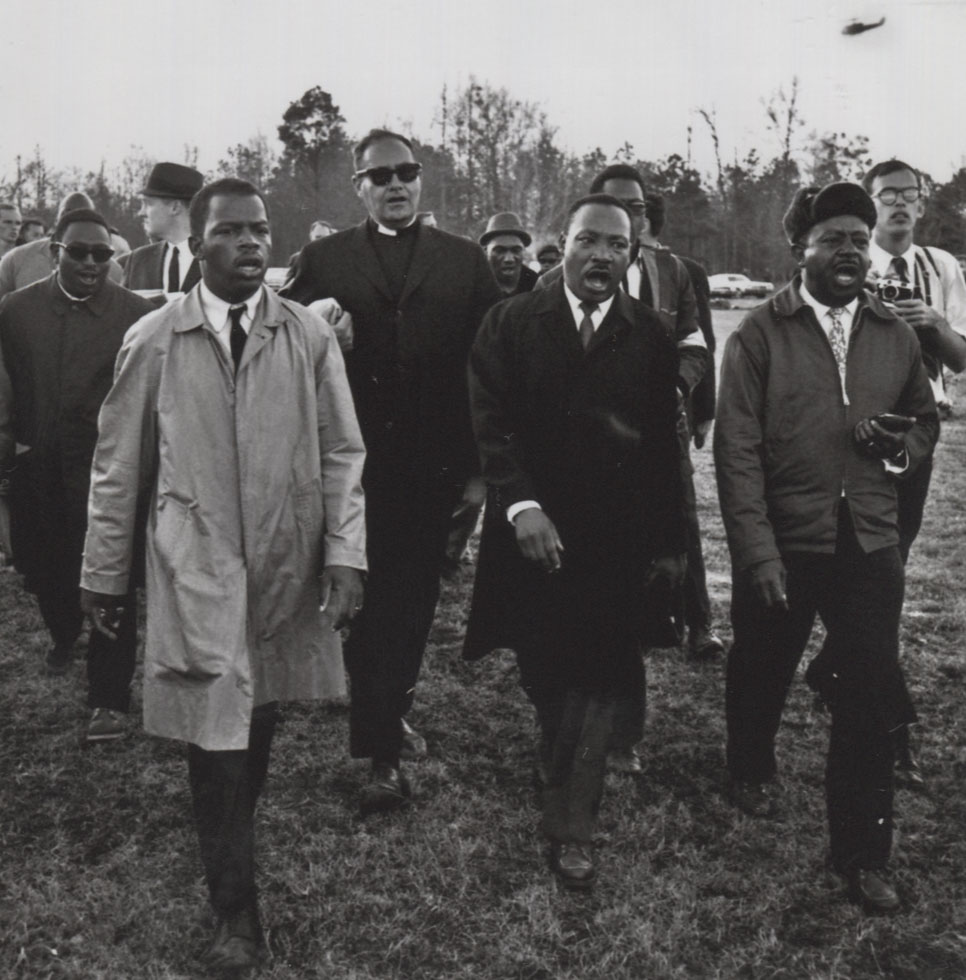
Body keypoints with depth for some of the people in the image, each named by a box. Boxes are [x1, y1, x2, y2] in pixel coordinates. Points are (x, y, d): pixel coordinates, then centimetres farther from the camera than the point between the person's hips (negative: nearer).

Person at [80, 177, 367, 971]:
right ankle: (236, 912, 15)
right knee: (216, 740, -1)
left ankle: (236, 837, 41)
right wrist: (104, 574, 6)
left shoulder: (311, 336, -1)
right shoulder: (152, 341, -2)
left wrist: (346, 554, -8)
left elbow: (342, 455, 0)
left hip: (287, 570, 2)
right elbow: (118, 467, 3)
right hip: (195, 574, -1)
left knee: (259, 724, 13)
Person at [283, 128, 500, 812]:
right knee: (369, 596, 1)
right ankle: (384, 750, 8)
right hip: (357, 461, -2)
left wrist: (478, 455, -5)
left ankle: (392, 708, 37)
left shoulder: (465, 261, 7)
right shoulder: (325, 261, 6)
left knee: (416, 592, 15)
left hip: (435, 459, 2)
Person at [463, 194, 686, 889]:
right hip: (535, 533, 0)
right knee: (546, 680, 12)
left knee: (597, 683, 2)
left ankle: (572, 828, 12)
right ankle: (566, 805, 35)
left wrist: (671, 542, 4)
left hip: (617, 542, 0)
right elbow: (492, 423, -7)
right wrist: (521, 505, -20)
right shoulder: (511, 324, 0)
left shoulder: (651, 337, 3)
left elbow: (666, 445, 4)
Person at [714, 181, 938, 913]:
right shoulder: (760, 334, -5)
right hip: (781, 545, -2)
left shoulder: (897, 337, 6)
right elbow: (737, 451, -10)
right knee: (762, 674, 18)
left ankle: (862, 855, 16)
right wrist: (758, 551, -16)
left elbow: (926, 419, 20)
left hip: (870, 546, 2)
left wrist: (903, 445, -5)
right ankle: (753, 773, 48)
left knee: (870, 702, 0)